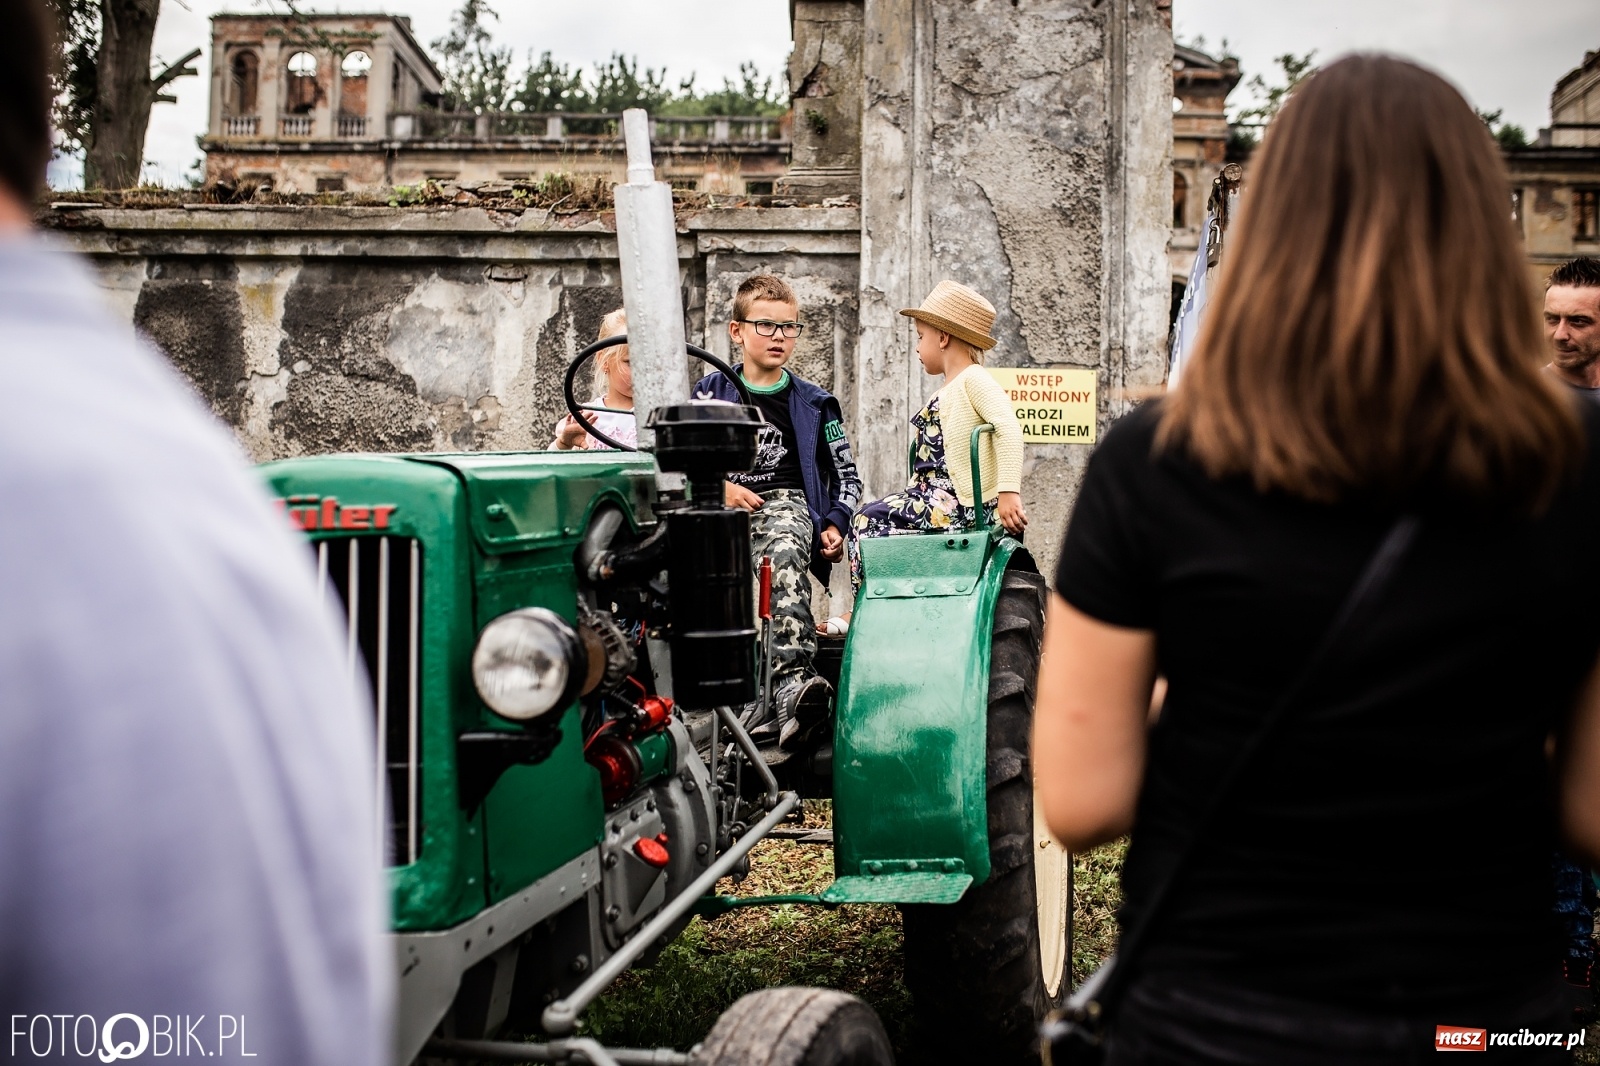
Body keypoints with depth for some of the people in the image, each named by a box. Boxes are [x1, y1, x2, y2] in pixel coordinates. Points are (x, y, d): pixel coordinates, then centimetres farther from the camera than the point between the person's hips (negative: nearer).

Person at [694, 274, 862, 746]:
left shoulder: (813, 402, 17)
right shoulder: (710, 392, 16)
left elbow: (846, 474, 19)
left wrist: (836, 524, 2)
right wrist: (720, 487, -5)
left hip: (787, 503, 0)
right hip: (724, 510, 1)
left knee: (784, 554, -38)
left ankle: (791, 684, -53)